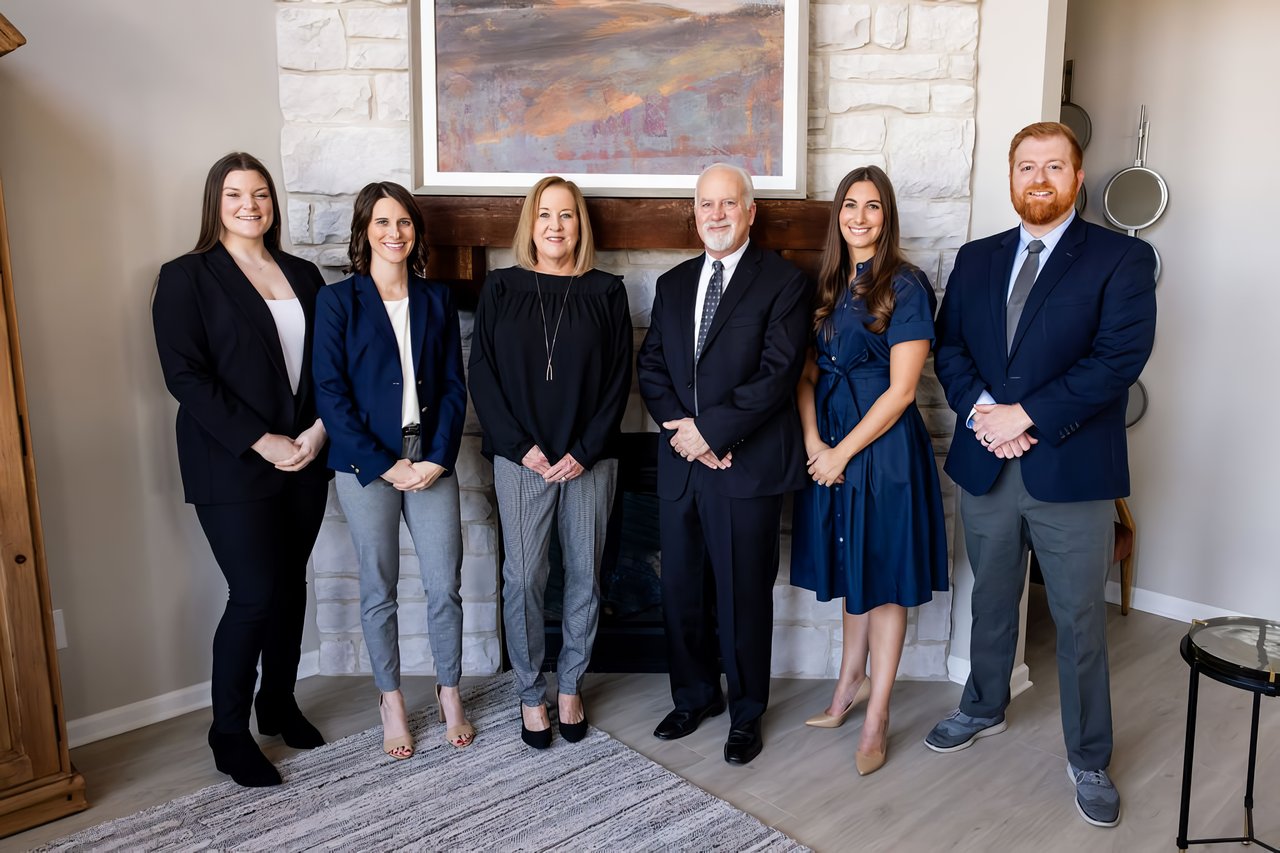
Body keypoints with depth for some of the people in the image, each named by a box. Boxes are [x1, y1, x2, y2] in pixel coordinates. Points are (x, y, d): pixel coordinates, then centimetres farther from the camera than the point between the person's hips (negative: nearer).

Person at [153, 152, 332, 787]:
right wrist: (260, 441, -16)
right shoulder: (186, 277, -3)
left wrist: (319, 429, -7)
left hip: (304, 459, 5)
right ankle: (228, 732, 15)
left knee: (290, 585, 13)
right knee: (254, 595, -5)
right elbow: (184, 375, -11)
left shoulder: (302, 275, 12)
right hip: (231, 467, -5)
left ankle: (279, 703, 32)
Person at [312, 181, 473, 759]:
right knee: (379, 591, 8)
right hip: (367, 466, -2)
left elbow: (454, 385, 5)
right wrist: (385, 465, -11)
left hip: (431, 462, 2)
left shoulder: (436, 299, 9)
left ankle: (449, 692, 24)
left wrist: (438, 458, -7)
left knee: (445, 587, 4)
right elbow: (330, 392, -6)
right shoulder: (338, 300, 0)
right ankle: (391, 701, 26)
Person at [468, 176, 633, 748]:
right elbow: (482, 375, 0)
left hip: (589, 460, 1)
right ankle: (530, 694, 20)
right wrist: (521, 446, -9)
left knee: (584, 578, 8)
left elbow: (619, 379, 1)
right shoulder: (501, 289, 4)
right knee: (523, 579, 2)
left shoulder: (606, 292, 4)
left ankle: (570, 686, 27)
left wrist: (585, 451, -9)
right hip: (521, 460, 0)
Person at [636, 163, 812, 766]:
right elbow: (650, 366, 8)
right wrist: (683, 430, -8)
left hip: (748, 466, -5)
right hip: (680, 467, 5)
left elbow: (778, 374, -13)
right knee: (681, 590, 14)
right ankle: (695, 695, 35)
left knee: (744, 596, 5)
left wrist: (711, 429, -15)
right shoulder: (672, 285, 14)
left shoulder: (783, 282, -3)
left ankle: (746, 714, 25)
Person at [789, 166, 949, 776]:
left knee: (883, 578, 5)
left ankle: (876, 718, 17)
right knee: (851, 569, 17)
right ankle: (852, 681, 35)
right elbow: (809, 373, 9)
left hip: (884, 445, -6)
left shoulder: (905, 286, -10)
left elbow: (901, 390, -14)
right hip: (830, 445, 6)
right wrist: (812, 440, -6)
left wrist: (843, 452, -14)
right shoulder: (827, 286, 9)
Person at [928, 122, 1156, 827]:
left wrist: (1026, 416, -18)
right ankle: (983, 710, 41)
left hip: (1070, 471, -3)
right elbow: (948, 345, 5)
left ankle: (1089, 760, 25)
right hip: (985, 466, 4)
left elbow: (1119, 358, -15)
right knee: (991, 604, 20)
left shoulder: (1121, 258, -4)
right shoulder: (976, 259, 10)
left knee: (1080, 622, 7)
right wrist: (980, 410, -13)